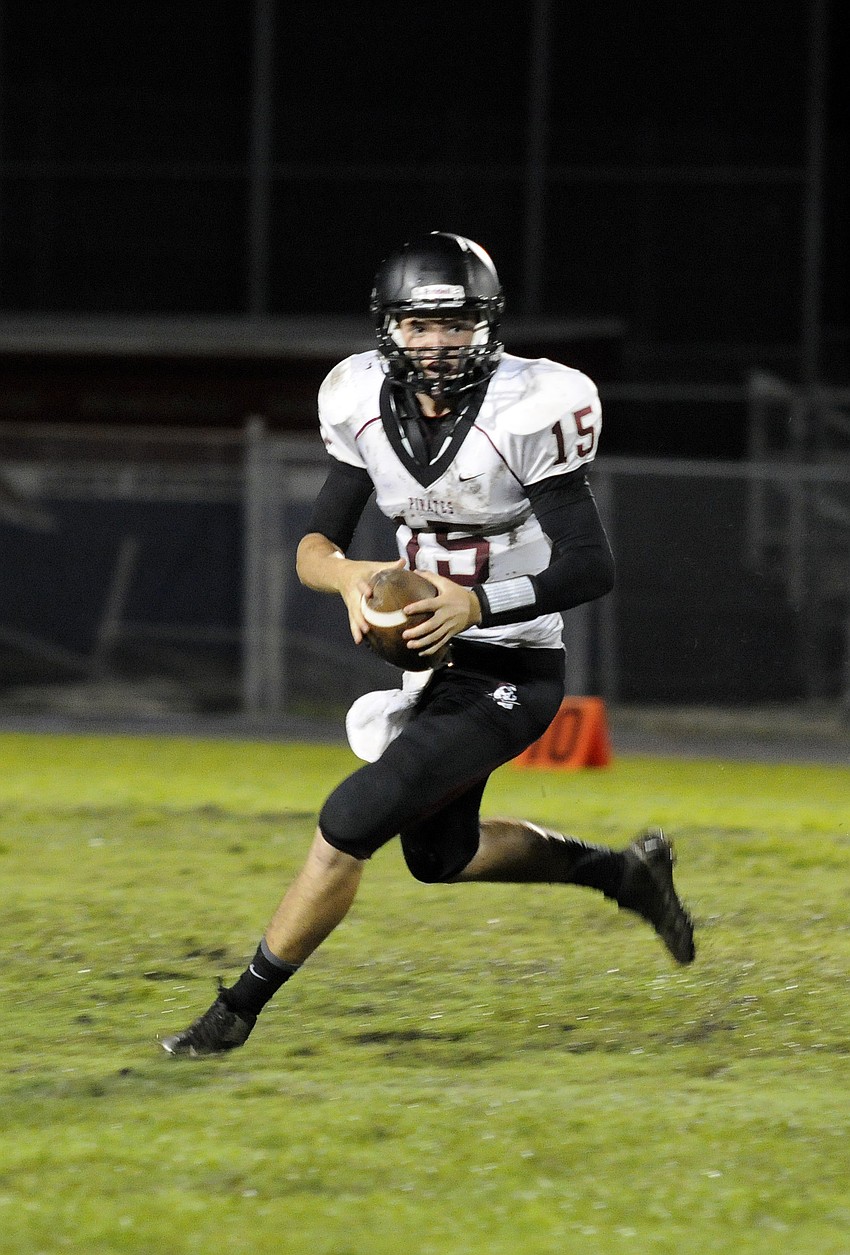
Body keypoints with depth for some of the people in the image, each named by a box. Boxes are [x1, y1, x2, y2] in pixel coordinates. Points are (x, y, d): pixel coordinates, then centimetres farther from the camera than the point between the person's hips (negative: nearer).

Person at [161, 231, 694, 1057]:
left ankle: (239, 1010, 0)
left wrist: (479, 605, -33)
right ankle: (623, 871, 43)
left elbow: (592, 566, -21)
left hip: (508, 675, -8)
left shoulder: (525, 415, -21)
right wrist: (349, 577, -25)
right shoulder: (368, 408, -4)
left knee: (348, 824, -14)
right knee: (441, 857, 24)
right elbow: (314, 546, -2)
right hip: (432, 662, 8)